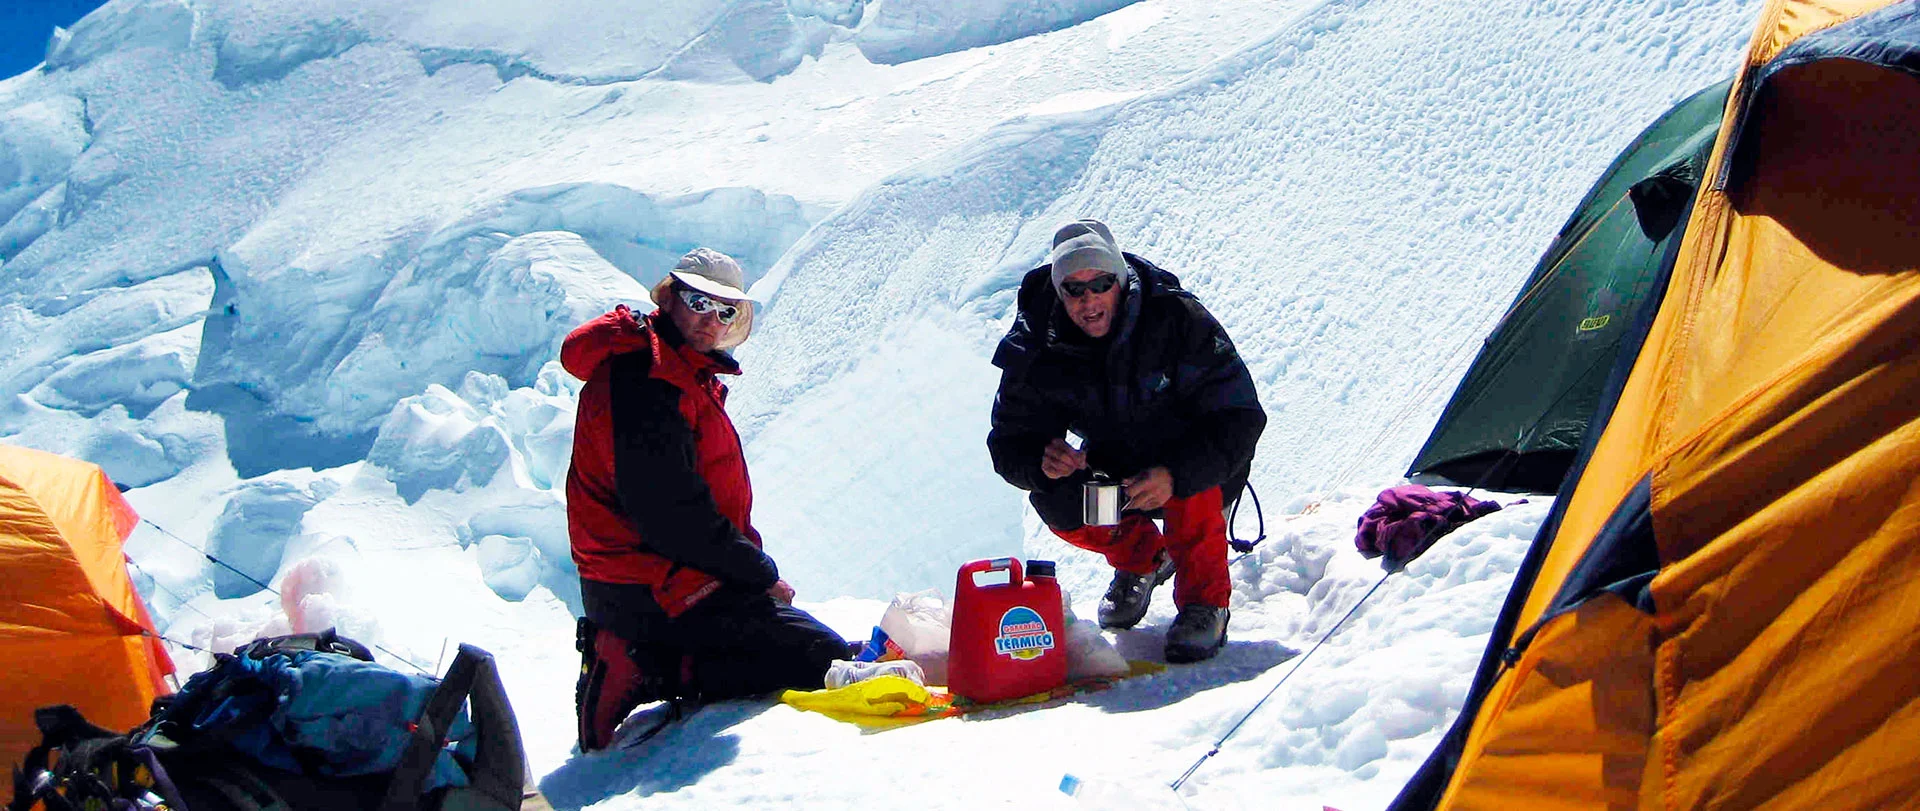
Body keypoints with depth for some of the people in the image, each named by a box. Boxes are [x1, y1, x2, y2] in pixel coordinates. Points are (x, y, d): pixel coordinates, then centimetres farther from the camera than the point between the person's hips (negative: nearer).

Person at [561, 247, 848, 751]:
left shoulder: (689, 377, 17)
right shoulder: (645, 379, -17)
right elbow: (668, 511, -22)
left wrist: (751, 564, 9)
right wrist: (760, 573, -14)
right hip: (654, 589, -10)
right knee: (822, 657, -11)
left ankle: (638, 656, 8)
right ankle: (652, 671, -11)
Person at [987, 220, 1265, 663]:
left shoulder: (1178, 319, -28)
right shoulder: (1040, 351, -18)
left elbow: (1241, 417, -29)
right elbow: (1011, 441, -12)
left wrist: (1174, 475, -45)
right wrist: (1041, 460, -38)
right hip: (1118, 462, 4)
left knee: (1191, 483, -37)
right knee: (1057, 502, -23)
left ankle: (1206, 600, -13)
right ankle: (1139, 556, 9)